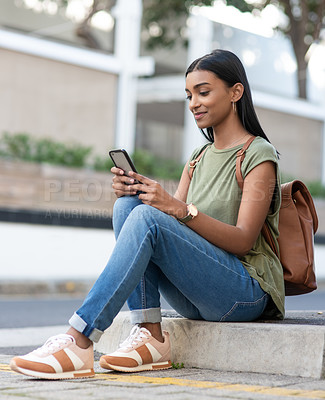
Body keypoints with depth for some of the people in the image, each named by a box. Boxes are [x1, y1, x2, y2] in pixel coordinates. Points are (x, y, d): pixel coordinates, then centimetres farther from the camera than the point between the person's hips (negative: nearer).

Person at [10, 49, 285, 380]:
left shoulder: (258, 154, -3)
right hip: (198, 300, 7)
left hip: (248, 291, -7)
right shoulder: (199, 156, 19)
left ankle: (78, 341, -34)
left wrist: (179, 208, -26)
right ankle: (149, 335, -21)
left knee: (146, 217, -28)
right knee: (128, 203, -13)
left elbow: (243, 240, -14)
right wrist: (132, 191, -8)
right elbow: (172, 224, 10)